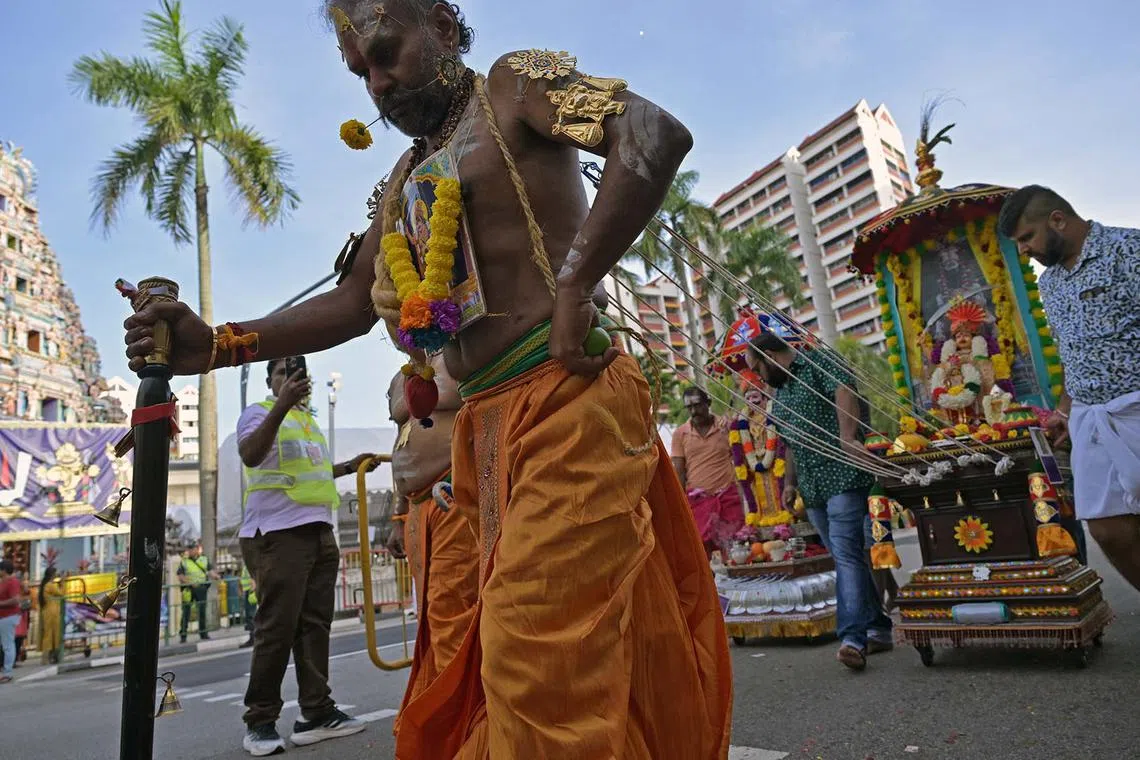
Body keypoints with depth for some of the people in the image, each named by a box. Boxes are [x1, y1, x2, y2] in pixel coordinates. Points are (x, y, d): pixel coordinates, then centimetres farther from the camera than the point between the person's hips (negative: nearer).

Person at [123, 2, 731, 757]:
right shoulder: (406, 180, 24)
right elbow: (354, 302, 20)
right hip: (491, 426, 7)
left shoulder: (514, 85, 3)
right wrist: (218, 345, 8)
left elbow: (656, 133, -13)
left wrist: (574, 284, -20)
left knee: (535, 655, -9)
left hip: (566, 402, -7)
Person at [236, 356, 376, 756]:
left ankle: (317, 713, 12)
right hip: (278, 532, -7)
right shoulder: (258, 412, -1)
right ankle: (260, 721, 7)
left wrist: (348, 467, 23)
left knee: (315, 624, 7)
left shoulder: (308, 420, 22)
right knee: (277, 627, -5)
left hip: (320, 531, 7)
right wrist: (281, 405, -33)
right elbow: (250, 456, -22)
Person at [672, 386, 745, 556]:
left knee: (733, 546, 1)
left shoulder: (726, 426, 3)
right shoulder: (680, 434, 4)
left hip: (728, 496, 0)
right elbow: (679, 472, 5)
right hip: (698, 500, 0)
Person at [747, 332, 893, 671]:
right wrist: (790, 482, 18)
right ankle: (879, 629, 18)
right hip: (812, 490, 8)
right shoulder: (780, 393, 23)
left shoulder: (818, 363, -1)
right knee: (849, 557, 10)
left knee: (847, 555, -15)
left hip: (842, 478, -8)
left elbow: (844, 390, -20)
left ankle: (853, 638, -17)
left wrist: (848, 435, -34)